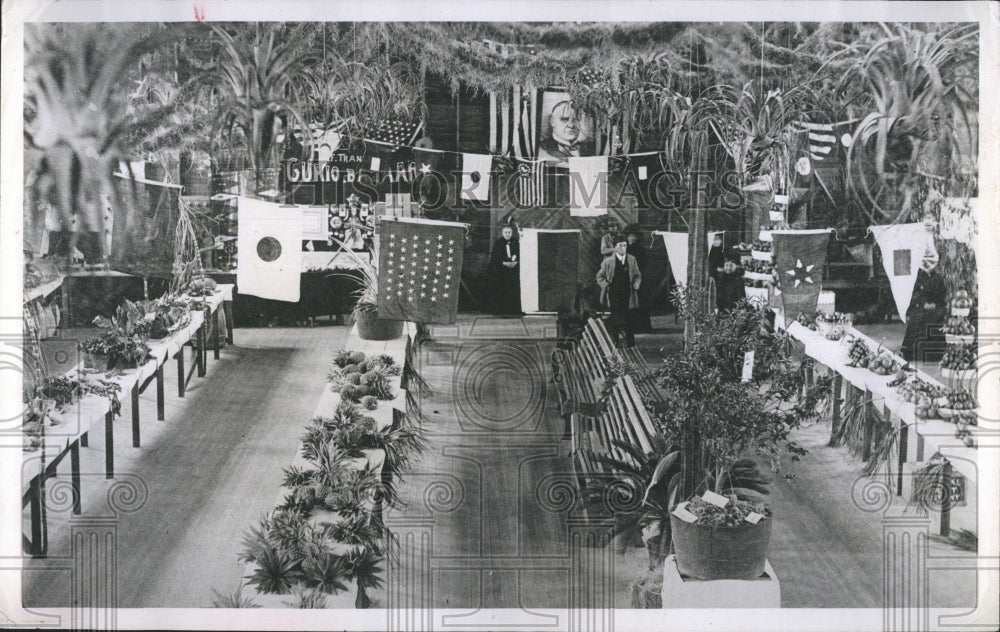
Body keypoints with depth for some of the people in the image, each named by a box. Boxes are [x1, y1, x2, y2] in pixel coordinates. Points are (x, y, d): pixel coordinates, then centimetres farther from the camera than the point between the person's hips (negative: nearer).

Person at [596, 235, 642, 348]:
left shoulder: (632, 260, 9)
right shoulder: (608, 261, 1)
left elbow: (638, 275, 18)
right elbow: (600, 276, 8)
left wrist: (636, 284, -1)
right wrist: (606, 285, -6)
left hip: (627, 297, 2)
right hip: (613, 297, -2)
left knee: (628, 323, 4)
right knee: (613, 322, 0)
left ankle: (631, 346, 11)